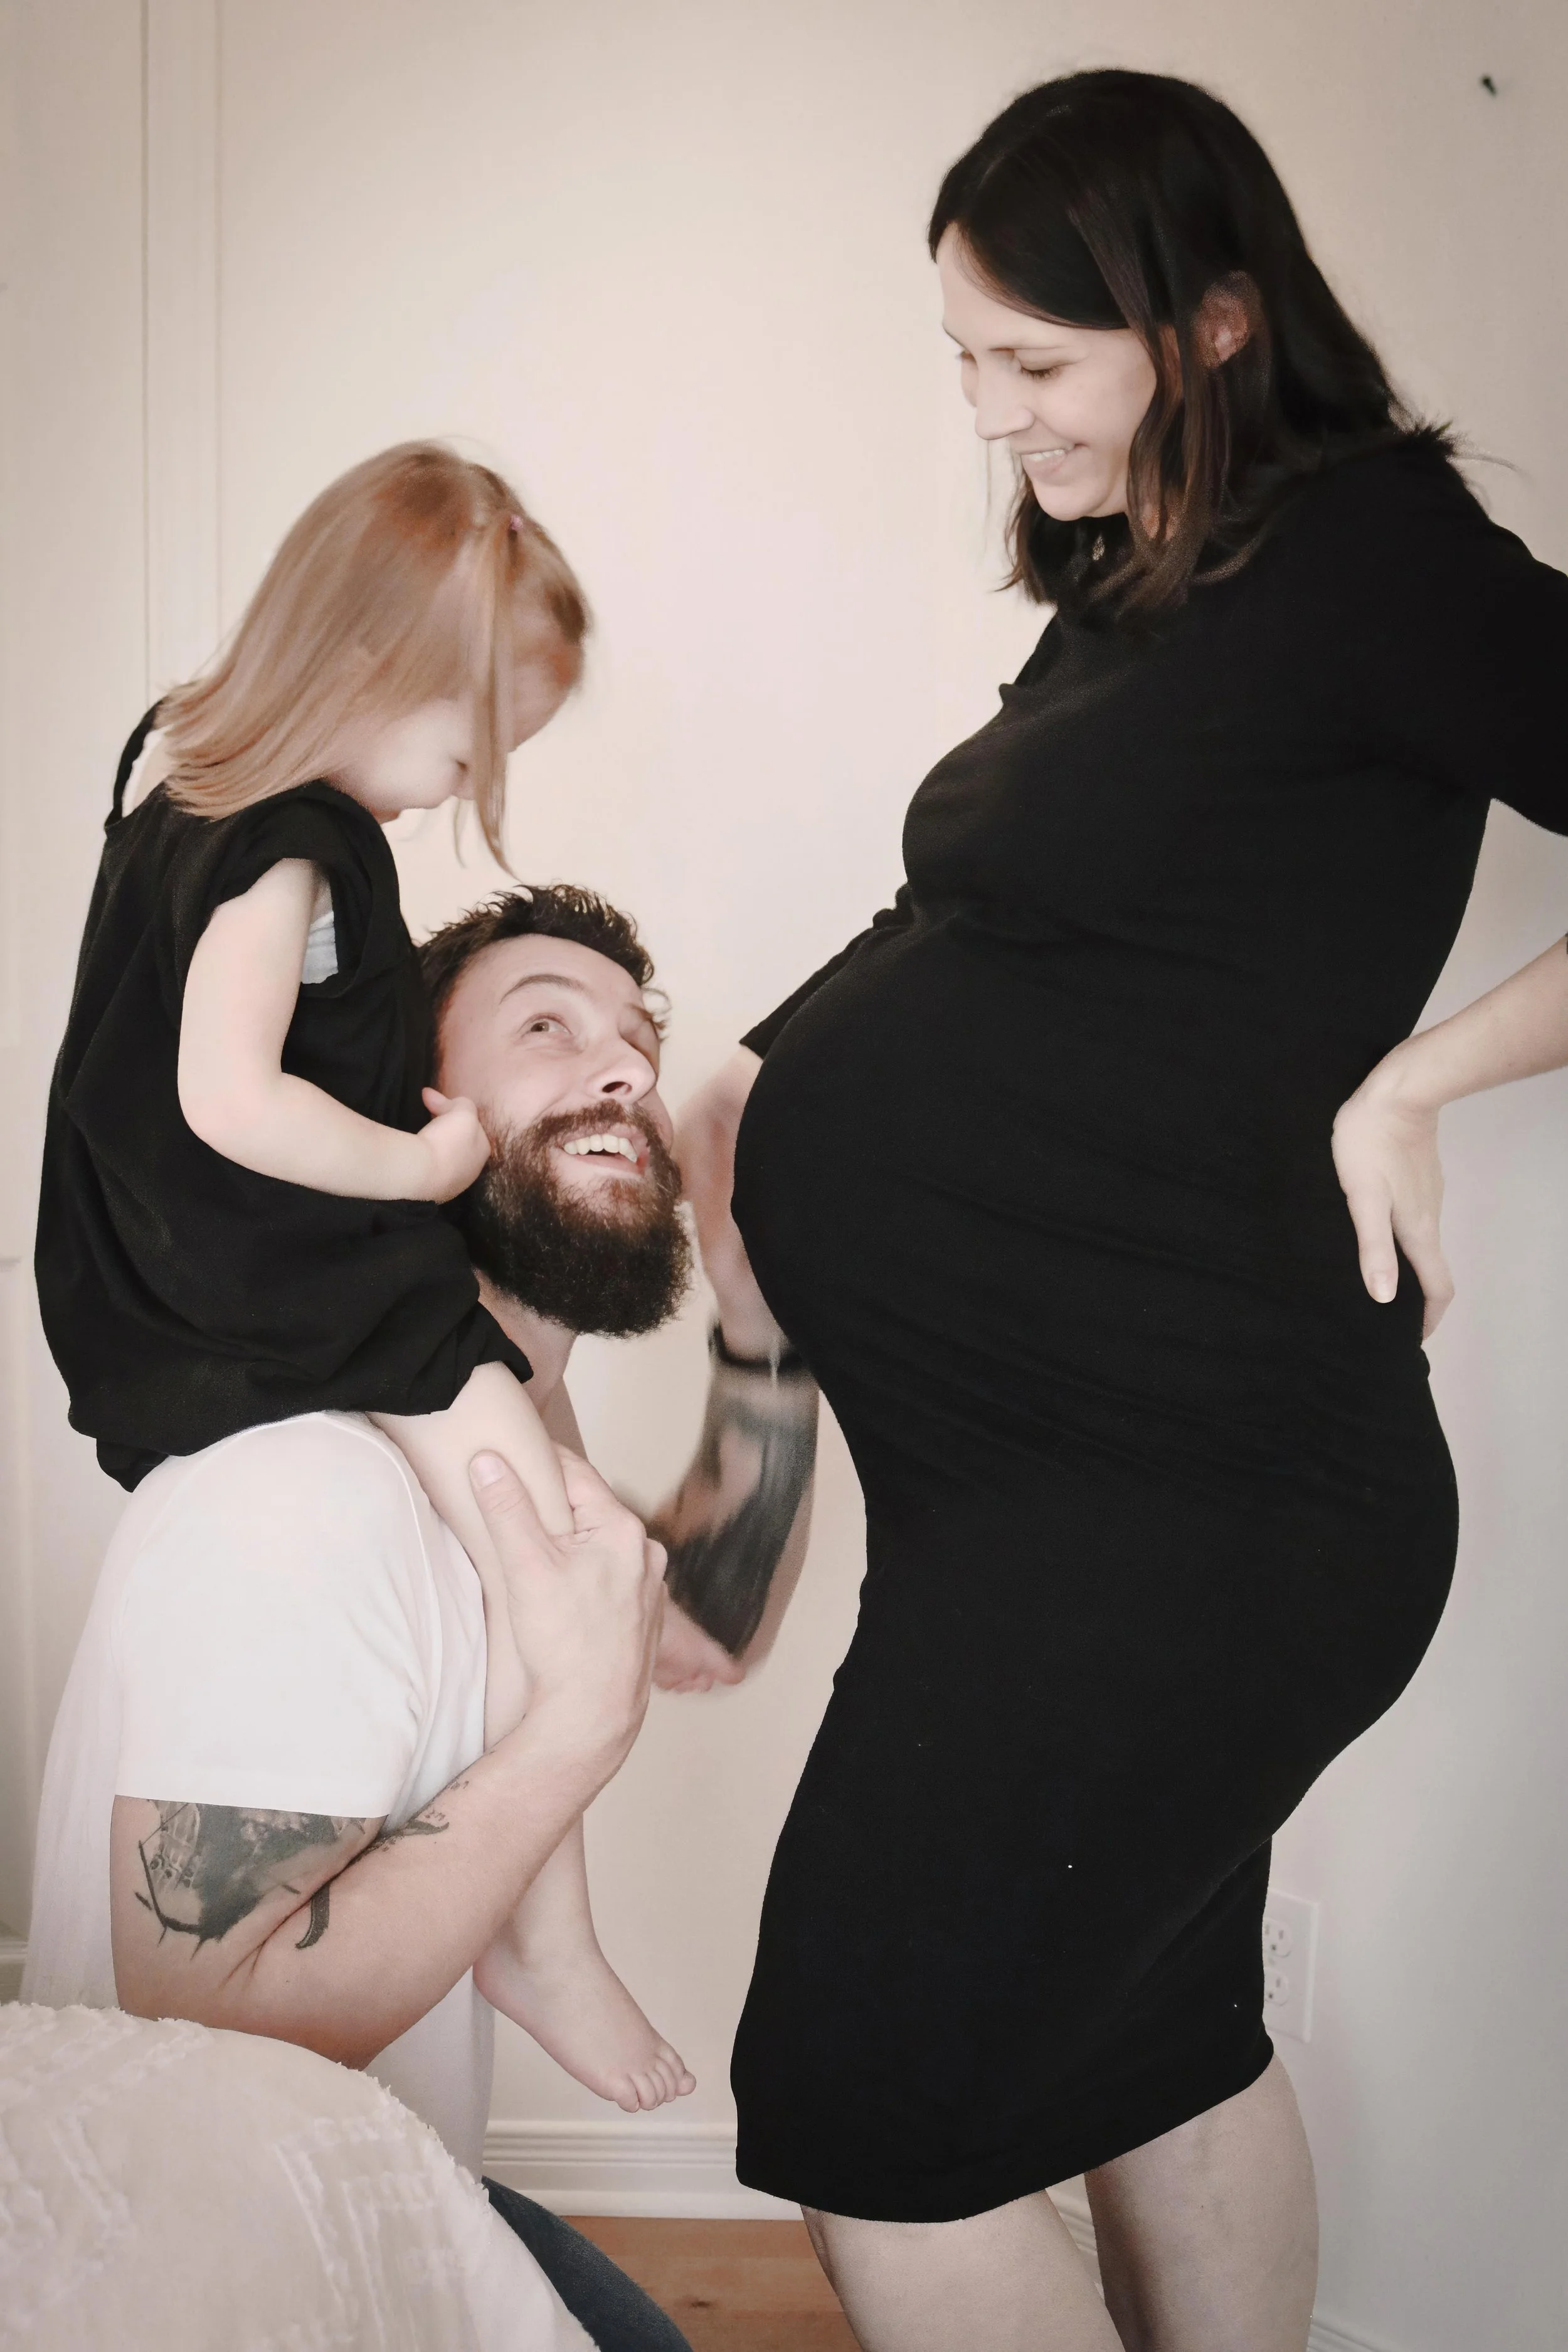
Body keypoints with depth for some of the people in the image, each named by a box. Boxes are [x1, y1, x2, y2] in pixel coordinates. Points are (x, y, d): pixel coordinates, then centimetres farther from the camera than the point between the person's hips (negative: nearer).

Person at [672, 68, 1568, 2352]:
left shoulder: (1372, 557, -12)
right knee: (1155, 2037, 22)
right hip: (1092, 1461, 9)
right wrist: (786, 1100, 4)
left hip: (1172, 1491, -9)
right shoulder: (1134, 589, 13)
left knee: (872, 2108, -3)